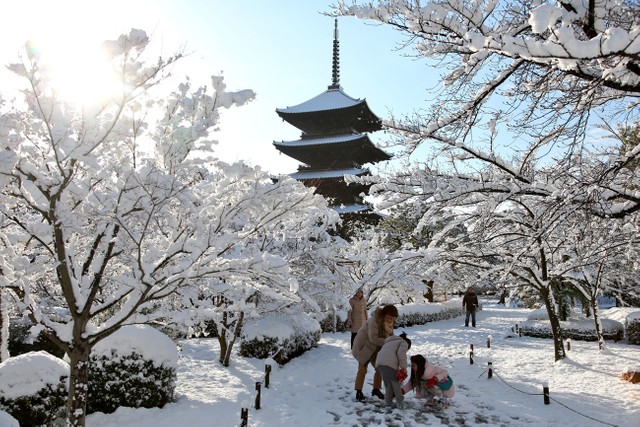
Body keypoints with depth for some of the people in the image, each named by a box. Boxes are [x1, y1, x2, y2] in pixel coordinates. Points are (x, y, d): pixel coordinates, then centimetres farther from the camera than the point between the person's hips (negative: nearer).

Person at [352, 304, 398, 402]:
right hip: (363, 346, -7)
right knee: (362, 369, -3)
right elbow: (373, 338, -36)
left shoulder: (388, 323, -6)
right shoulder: (374, 320, -31)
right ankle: (358, 392, 8)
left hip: (375, 349, 7)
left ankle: (376, 390, 22)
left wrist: (389, 330, -28)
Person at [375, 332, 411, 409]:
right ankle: (400, 403, 8)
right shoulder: (404, 342, 20)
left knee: (388, 384, 18)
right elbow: (401, 352, -4)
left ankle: (388, 402, 18)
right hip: (389, 364, -6)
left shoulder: (390, 342, 41)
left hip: (379, 363, 7)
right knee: (395, 383, 5)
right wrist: (404, 367, -2)